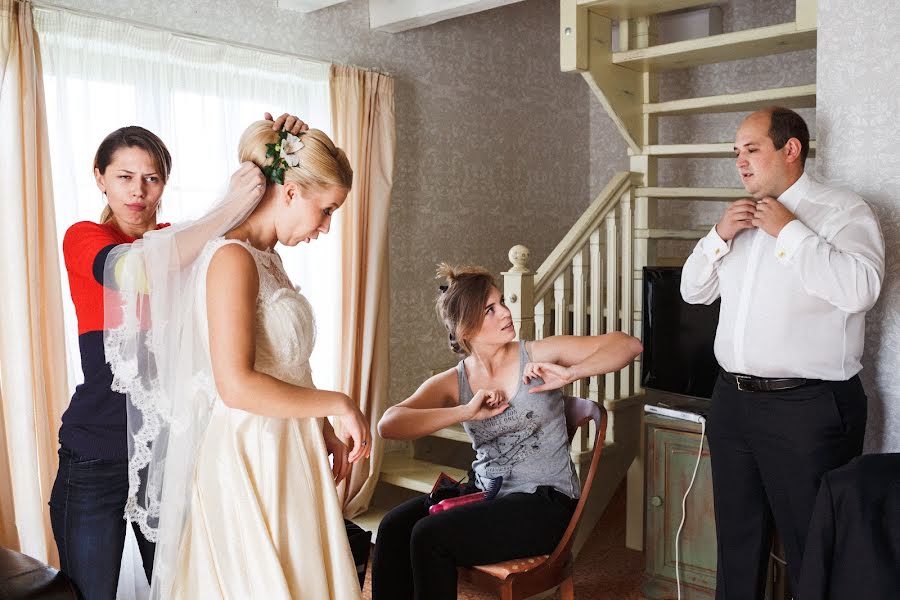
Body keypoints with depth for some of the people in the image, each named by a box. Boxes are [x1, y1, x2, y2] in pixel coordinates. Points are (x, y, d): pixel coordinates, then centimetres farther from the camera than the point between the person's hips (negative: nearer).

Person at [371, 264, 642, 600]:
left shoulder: (539, 355, -5)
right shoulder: (451, 383, 0)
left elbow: (628, 345, -9)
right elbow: (389, 426, -16)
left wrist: (570, 374, -25)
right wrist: (465, 412, -26)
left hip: (545, 500, -4)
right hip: (486, 494, 4)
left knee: (429, 536, -21)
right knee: (394, 528, -17)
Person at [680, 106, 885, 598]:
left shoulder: (841, 211, -7)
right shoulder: (742, 218, 14)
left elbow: (859, 290, -25)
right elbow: (693, 291, 14)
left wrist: (789, 231, -18)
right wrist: (720, 236, -2)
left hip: (807, 408, -6)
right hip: (731, 398, 7)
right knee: (737, 538, 20)